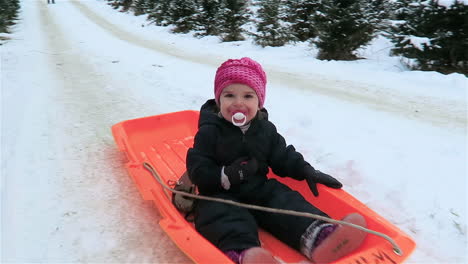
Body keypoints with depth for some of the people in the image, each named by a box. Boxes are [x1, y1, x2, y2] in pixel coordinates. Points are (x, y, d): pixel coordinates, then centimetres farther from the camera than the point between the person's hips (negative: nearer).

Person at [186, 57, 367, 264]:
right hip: (222, 195, -4)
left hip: (260, 190, 5)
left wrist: (305, 171, -3)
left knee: (286, 202, -18)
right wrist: (226, 176, -27)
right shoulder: (209, 132, -9)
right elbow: (197, 171, -12)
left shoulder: (266, 130, 5)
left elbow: (283, 157, 13)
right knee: (223, 216, -33)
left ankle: (318, 236, -40)